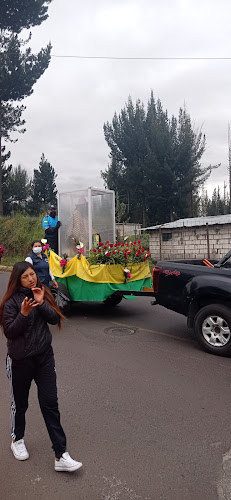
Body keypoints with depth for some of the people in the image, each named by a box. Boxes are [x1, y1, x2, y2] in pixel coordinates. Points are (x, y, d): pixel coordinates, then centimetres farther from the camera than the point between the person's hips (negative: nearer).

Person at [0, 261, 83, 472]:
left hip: (44, 356, 3)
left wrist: (42, 303, -20)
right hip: (20, 360, -2)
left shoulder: (43, 293, 2)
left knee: (50, 404, 1)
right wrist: (23, 314, -28)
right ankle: (17, 440, 44)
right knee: (20, 403, 17)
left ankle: (61, 455, 7)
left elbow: (55, 318, -5)